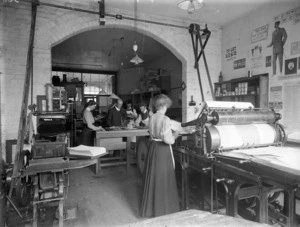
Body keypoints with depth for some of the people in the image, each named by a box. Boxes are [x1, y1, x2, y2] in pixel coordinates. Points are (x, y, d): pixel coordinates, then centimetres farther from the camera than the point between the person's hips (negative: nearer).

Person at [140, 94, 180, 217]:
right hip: (163, 150, -7)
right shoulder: (165, 119, -18)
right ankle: (163, 208, 23)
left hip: (153, 147, 7)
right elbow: (167, 140, -22)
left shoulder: (152, 117, 3)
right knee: (163, 179, 8)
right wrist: (174, 136, -1)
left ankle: (150, 206, 35)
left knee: (152, 176, 18)